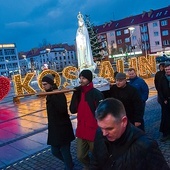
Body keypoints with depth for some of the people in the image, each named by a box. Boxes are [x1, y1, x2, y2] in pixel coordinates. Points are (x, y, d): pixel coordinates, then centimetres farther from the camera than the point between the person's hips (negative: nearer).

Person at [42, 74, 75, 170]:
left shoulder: (59, 94, -16)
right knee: (55, 151, 19)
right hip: (54, 129, 9)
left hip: (62, 129, -9)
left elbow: (62, 109, -34)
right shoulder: (50, 95, 8)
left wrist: (52, 96, -33)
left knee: (65, 152, 0)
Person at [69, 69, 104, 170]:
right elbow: (73, 110, -2)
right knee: (81, 156, 19)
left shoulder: (96, 94, -15)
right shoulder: (79, 92, 5)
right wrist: (76, 94, -10)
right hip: (81, 131, 6)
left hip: (93, 132, -6)